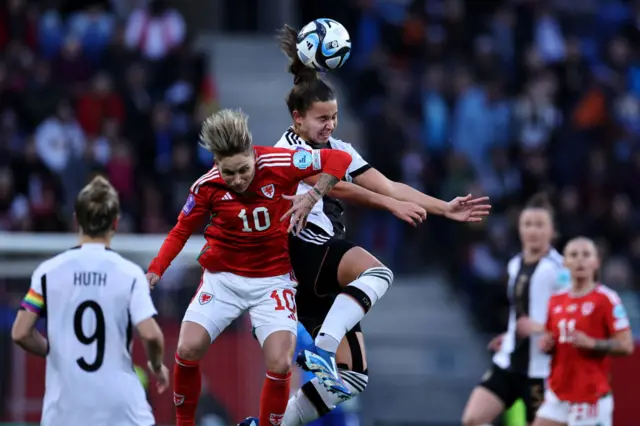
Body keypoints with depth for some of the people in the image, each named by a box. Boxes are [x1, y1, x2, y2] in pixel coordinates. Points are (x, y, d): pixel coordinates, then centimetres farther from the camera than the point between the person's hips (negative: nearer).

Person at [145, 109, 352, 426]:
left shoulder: (279, 164, -18)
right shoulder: (207, 186, -13)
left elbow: (339, 160, -10)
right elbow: (181, 232, 1)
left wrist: (312, 197, -22)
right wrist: (155, 271, -12)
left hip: (272, 280, -1)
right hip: (222, 278, 1)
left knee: (279, 364, -17)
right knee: (187, 350, -12)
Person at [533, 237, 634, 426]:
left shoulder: (606, 299, -9)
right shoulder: (556, 300, 10)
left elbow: (626, 346, -12)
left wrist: (591, 343, -24)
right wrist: (546, 344, 1)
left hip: (591, 395, -7)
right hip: (557, 394, 7)